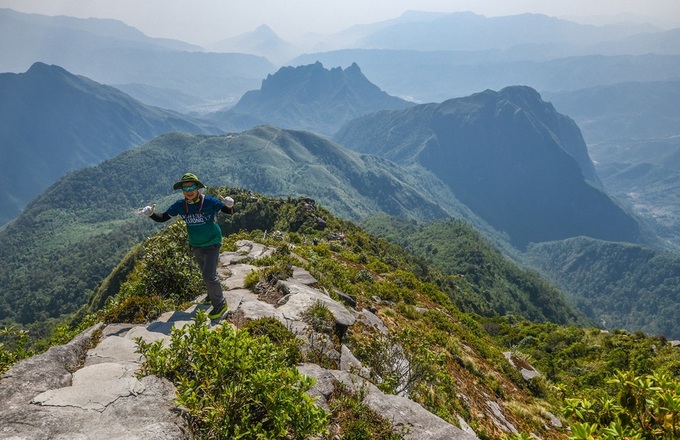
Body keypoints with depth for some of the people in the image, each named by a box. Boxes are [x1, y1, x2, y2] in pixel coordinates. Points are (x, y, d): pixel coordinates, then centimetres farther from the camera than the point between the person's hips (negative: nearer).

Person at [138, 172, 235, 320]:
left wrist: (230, 206, -43)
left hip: (212, 244, -5)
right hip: (196, 246, 6)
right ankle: (213, 295, 48)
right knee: (206, 273, 23)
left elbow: (229, 212, -20)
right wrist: (151, 214, -25)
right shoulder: (180, 205, -10)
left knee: (209, 275, -13)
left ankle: (220, 305, 5)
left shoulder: (209, 201, -21)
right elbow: (162, 218, -4)